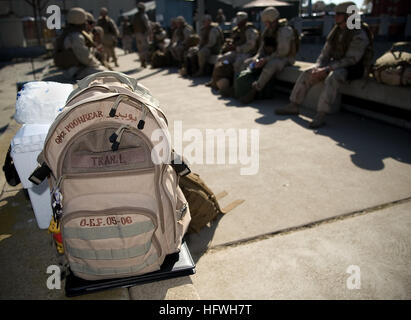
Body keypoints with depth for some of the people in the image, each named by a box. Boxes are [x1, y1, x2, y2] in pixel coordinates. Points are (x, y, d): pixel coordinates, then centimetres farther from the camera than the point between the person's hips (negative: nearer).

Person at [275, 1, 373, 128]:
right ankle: (293, 106, -3)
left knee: (332, 78, -39)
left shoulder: (359, 35, -18)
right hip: (335, 65, 8)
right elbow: (325, 53, 6)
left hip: (352, 69, -7)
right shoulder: (336, 31, 6)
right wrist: (317, 68, -14)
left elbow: (350, 60, -25)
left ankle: (320, 116, -41)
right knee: (306, 74, -8)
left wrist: (326, 69, -29)